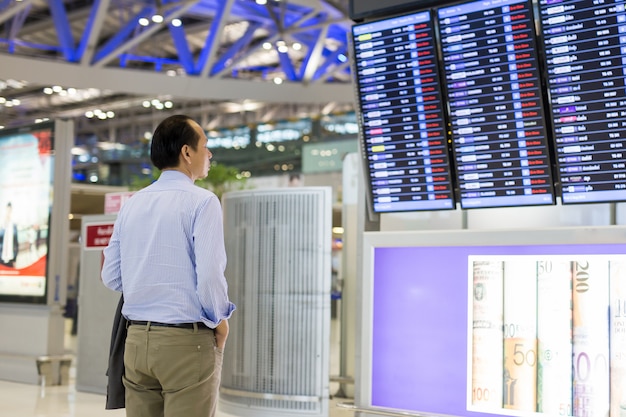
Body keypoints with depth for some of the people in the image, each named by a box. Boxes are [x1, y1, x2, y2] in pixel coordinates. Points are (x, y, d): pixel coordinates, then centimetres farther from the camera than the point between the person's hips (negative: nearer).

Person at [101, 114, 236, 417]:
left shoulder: (132, 204, 10)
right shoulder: (201, 202, -8)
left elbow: (111, 278, 11)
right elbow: (210, 274, -17)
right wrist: (219, 321, -1)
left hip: (136, 338, 6)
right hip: (187, 341, -6)